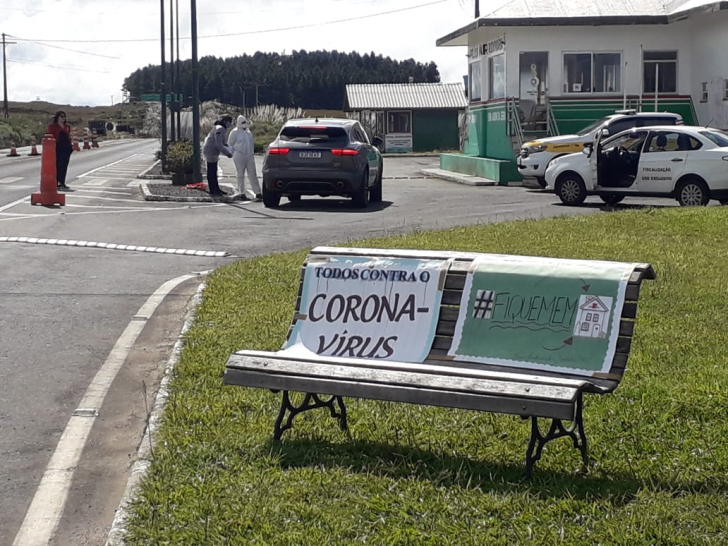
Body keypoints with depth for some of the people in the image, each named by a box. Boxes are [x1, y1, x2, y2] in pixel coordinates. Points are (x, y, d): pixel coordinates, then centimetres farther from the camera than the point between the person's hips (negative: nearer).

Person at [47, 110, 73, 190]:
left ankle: (62, 182, 12)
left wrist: (71, 146, 13)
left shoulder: (67, 126, 16)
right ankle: (56, 183, -3)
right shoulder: (52, 126, -1)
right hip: (58, 147, -6)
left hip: (66, 148, 6)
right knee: (57, 165, -6)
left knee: (64, 166, 7)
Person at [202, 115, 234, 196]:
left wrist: (229, 149, 1)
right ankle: (213, 190, 1)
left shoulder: (223, 129, 12)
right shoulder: (219, 129, -20)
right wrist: (228, 153, -21)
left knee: (214, 171, 15)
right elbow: (219, 144, -26)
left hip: (213, 152, 11)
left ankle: (216, 189, 21)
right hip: (210, 152, -11)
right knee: (211, 171, -4)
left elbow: (223, 143, 18)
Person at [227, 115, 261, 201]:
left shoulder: (248, 131, 14)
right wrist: (234, 154, 0)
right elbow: (230, 144, -1)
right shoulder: (235, 132, -4)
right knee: (241, 175, 0)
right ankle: (242, 194, 5)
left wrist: (251, 153, 16)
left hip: (250, 156, 5)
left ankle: (257, 193, 1)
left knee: (253, 174, 2)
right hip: (239, 156, -5)